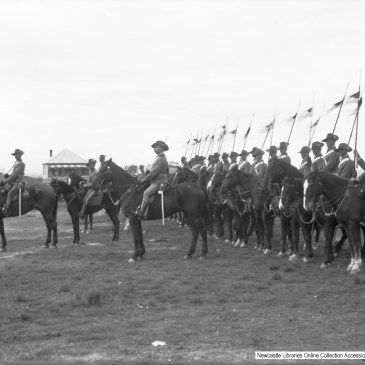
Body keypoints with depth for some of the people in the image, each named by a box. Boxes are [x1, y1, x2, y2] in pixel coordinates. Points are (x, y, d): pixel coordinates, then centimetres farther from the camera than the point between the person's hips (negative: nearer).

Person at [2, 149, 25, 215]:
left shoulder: (21, 164, -11)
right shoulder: (16, 162, 19)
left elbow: (16, 174, -18)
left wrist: (7, 180, -15)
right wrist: (7, 175, 4)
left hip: (17, 183, -10)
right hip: (12, 182, 10)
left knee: (9, 193, -27)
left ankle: (5, 210, -35)